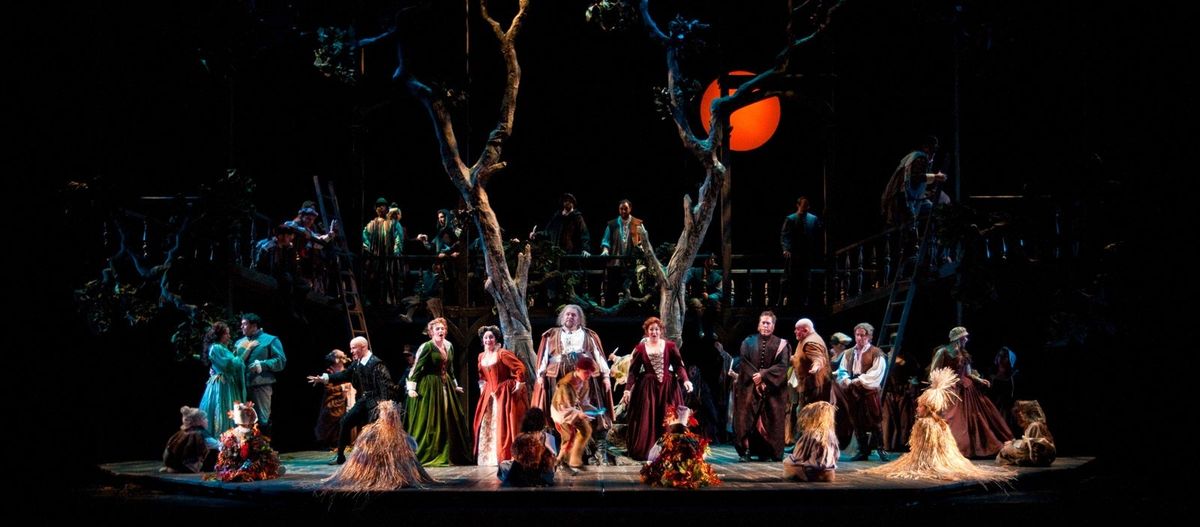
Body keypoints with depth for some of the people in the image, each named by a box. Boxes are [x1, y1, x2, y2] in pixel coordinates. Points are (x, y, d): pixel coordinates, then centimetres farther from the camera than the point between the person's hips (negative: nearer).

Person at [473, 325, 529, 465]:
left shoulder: (502, 354, -16)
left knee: (504, 425, -7)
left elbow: (520, 367, -18)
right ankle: (487, 457, 20)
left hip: (505, 393, -8)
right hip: (489, 393, 8)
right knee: (486, 424, 10)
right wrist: (482, 385, 16)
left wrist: (519, 384, -15)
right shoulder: (481, 356, 8)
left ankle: (507, 456, 0)